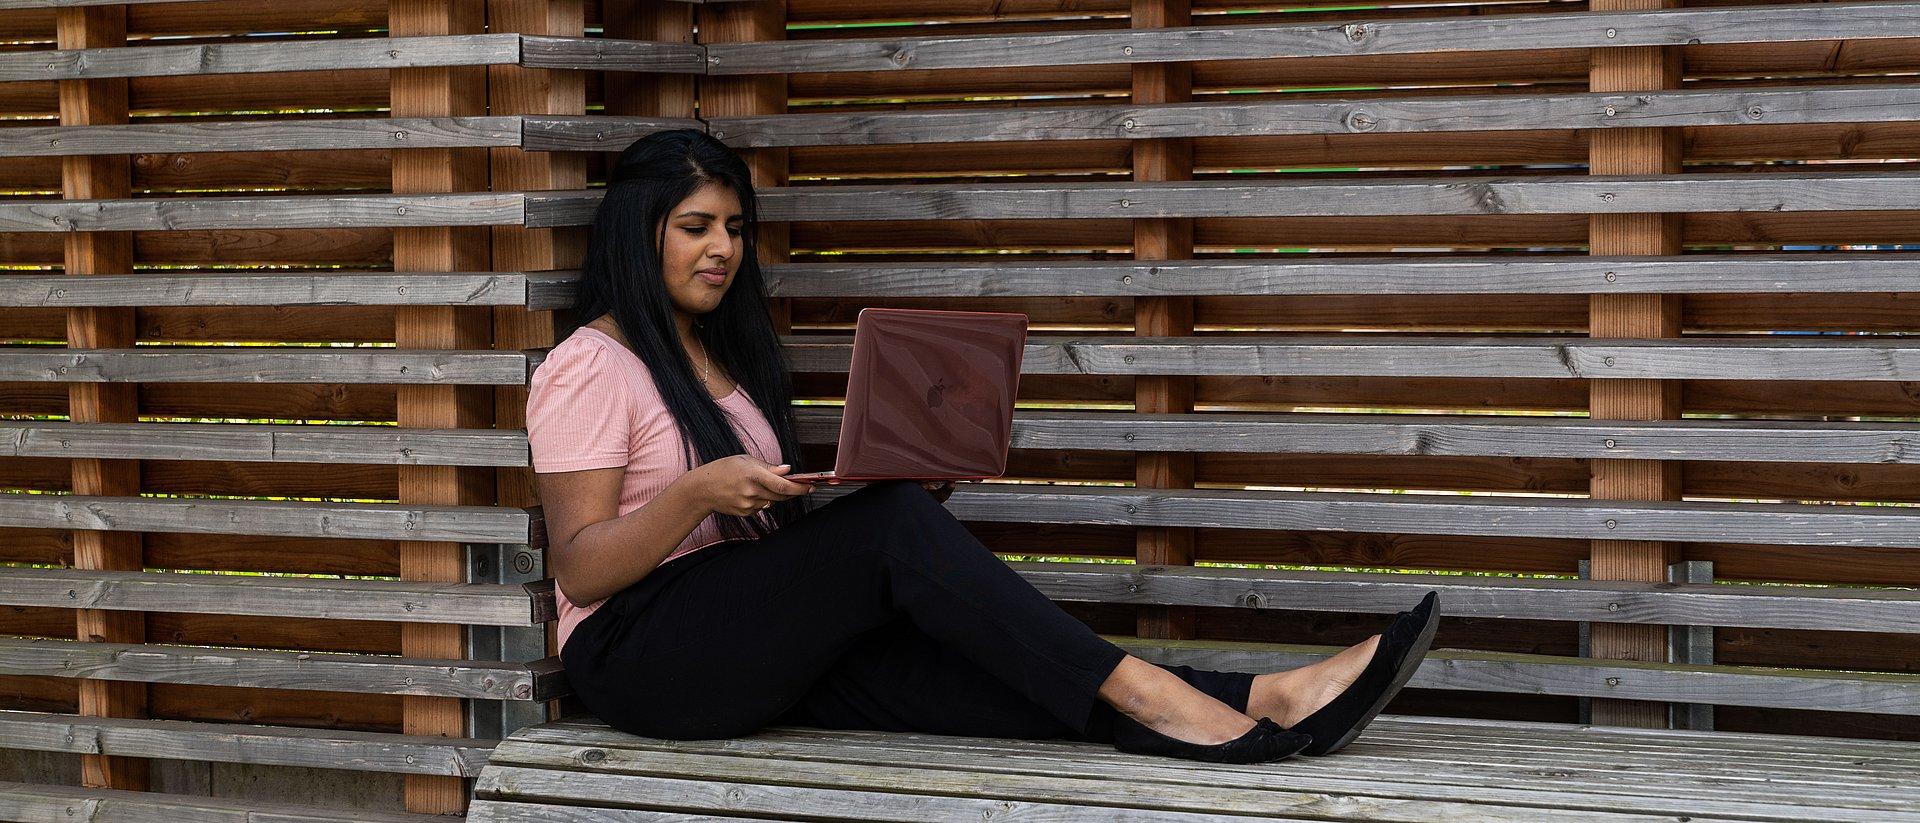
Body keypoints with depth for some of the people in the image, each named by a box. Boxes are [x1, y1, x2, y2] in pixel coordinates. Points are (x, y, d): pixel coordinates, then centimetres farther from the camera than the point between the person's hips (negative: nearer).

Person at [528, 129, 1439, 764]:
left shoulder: (730, 359, 22)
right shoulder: (587, 367, -3)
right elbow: (578, 569, -11)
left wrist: (913, 491, 2)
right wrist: (698, 492, -27)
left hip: (761, 643, 6)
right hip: (638, 652, -6)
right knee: (891, 523, -27)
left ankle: (1252, 704, -42)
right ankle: (1147, 695, -35)